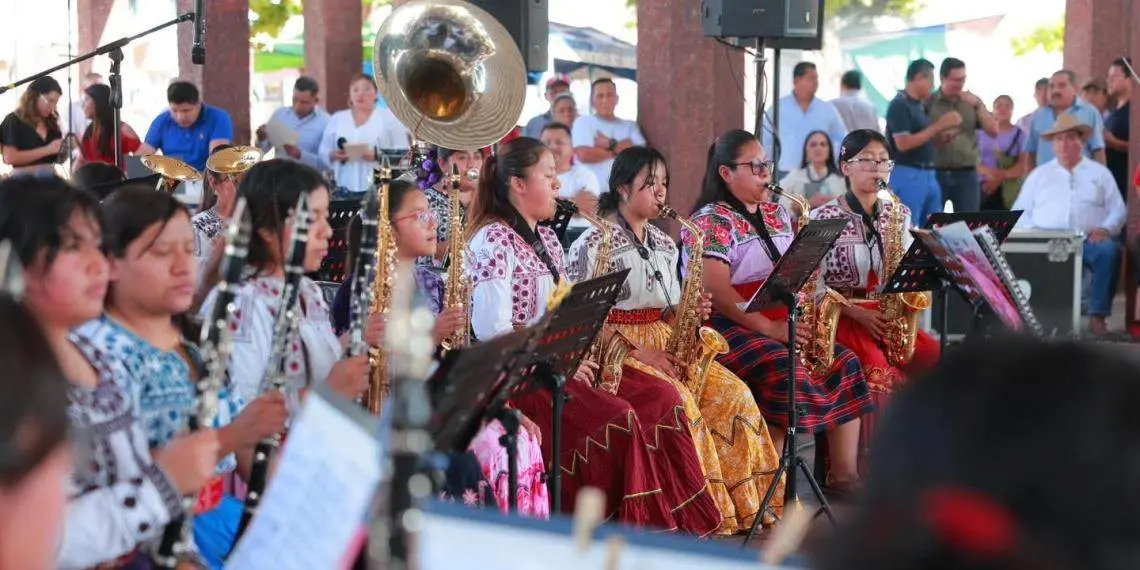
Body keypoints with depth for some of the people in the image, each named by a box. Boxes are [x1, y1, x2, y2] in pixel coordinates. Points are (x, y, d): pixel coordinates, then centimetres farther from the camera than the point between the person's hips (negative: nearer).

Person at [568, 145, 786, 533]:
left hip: (662, 346, 7)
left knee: (734, 393, -15)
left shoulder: (664, 245, 16)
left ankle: (740, 505, -9)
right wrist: (641, 351, -18)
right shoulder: (593, 244, -7)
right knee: (678, 400, -32)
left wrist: (689, 311, -3)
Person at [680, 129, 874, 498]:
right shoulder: (711, 221, -6)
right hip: (729, 328, -8)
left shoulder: (777, 215, 18)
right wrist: (769, 328, -24)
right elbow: (716, 291, -18)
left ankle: (843, 476, -3)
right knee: (786, 373, -31)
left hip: (781, 325, 8)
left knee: (845, 364, -7)